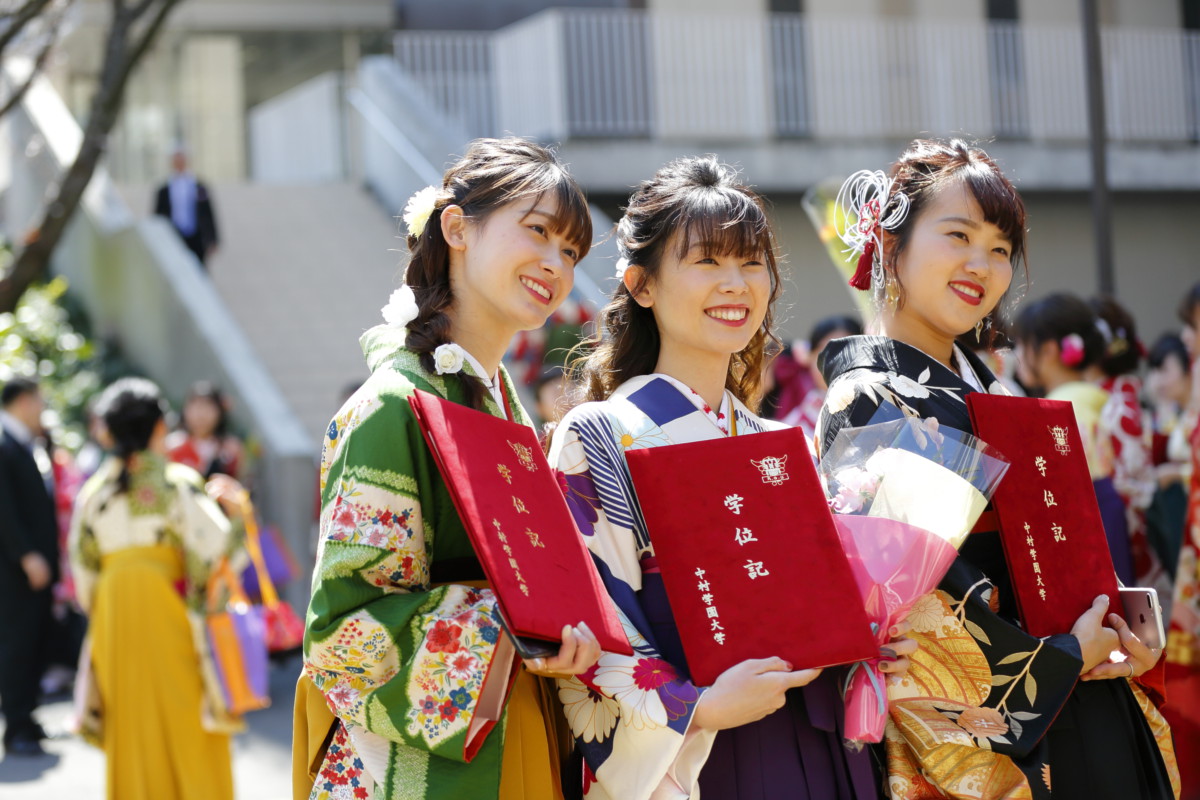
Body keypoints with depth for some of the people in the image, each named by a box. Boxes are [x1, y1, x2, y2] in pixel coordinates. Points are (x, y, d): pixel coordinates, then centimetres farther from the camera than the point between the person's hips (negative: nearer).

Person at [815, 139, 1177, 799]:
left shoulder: (991, 394, 14)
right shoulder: (865, 401, -12)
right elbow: (900, 601, -19)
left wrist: (1115, 634, -1)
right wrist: (1061, 661, -14)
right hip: (975, 731, -8)